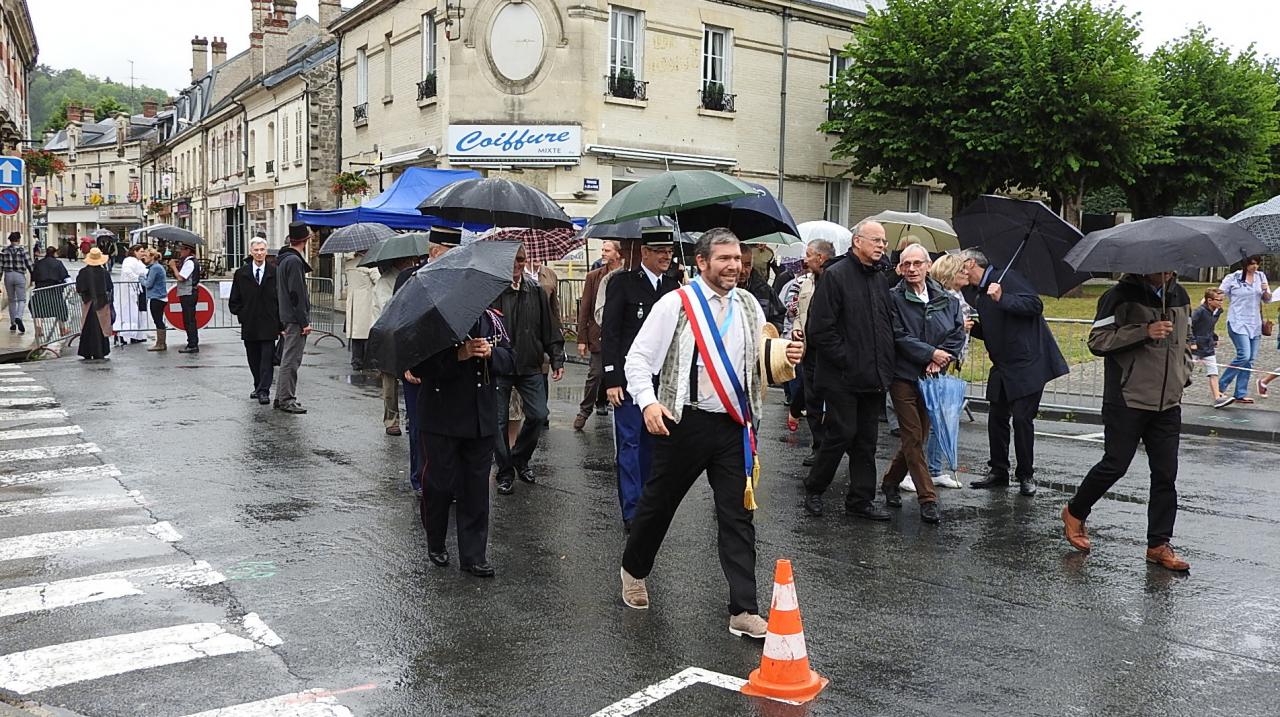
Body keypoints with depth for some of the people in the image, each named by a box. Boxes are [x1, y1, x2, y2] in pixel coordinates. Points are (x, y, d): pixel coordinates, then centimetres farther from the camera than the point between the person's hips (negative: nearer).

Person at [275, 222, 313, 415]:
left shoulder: (283, 260, 16)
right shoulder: (294, 261, -15)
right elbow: (296, 294, -20)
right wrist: (305, 322, -18)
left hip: (286, 318, 10)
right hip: (295, 319, -10)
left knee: (288, 359, 16)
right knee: (290, 360, -6)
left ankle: (282, 398, 22)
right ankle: (286, 400, -3)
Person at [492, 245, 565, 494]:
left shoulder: (536, 291, 4)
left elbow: (549, 328, 9)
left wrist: (557, 359, 6)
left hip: (530, 366, 3)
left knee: (538, 415, 3)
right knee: (499, 420, 3)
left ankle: (520, 458, 27)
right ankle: (505, 473, 19)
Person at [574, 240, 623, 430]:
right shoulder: (593, 276, 1)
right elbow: (584, 309, 1)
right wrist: (582, 339, -4)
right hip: (598, 334, -1)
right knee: (596, 373, -4)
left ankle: (602, 403, 30)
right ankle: (584, 411, 7)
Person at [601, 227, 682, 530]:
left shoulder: (673, 286, 9)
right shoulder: (622, 282, -5)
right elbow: (609, 333, -7)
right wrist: (611, 380, -12)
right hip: (629, 378, -4)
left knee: (652, 443, 11)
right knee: (629, 443, -1)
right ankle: (631, 511, 4)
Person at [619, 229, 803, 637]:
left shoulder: (750, 307, 9)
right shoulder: (676, 304, -6)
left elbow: (763, 363, 16)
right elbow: (639, 357, -5)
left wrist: (787, 358, -5)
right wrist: (648, 402, -19)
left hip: (735, 425, 4)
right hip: (685, 422, -3)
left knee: (738, 516, 2)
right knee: (659, 503, 12)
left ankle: (744, 611, 7)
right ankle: (634, 571, 38)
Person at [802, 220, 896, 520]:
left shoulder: (881, 279, 14)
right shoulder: (836, 275, -9)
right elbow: (820, 329, -15)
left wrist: (886, 365, 8)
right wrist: (845, 360, -16)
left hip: (874, 378, 7)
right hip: (843, 378, -7)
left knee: (867, 439, 10)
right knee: (841, 434, -3)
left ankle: (861, 499, 19)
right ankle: (813, 489, 17)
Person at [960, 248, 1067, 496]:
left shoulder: (1006, 278, -9)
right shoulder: (974, 294, 14)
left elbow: (1035, 304, -19)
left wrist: (1002, 299, -28)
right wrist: (970, 326, 0)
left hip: (1028, 364, -8)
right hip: (1002, 366, 8)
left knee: (1022, 417, -7)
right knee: (996, 417, 7)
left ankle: (1026, 476, 5)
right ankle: (998, 472, 17)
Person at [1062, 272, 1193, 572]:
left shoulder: (1179, 294, 12)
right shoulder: (1122, 296, -8)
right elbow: (1097, 341, -14)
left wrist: (1183, 374, 14)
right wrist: (1144, 332, -22)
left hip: (1168, 402, 6)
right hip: (1127, 400, -6)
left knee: (1166, 473, 4)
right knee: (1115, 464, -1)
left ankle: (1159, 544, 13)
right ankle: (1075, 513, 23)